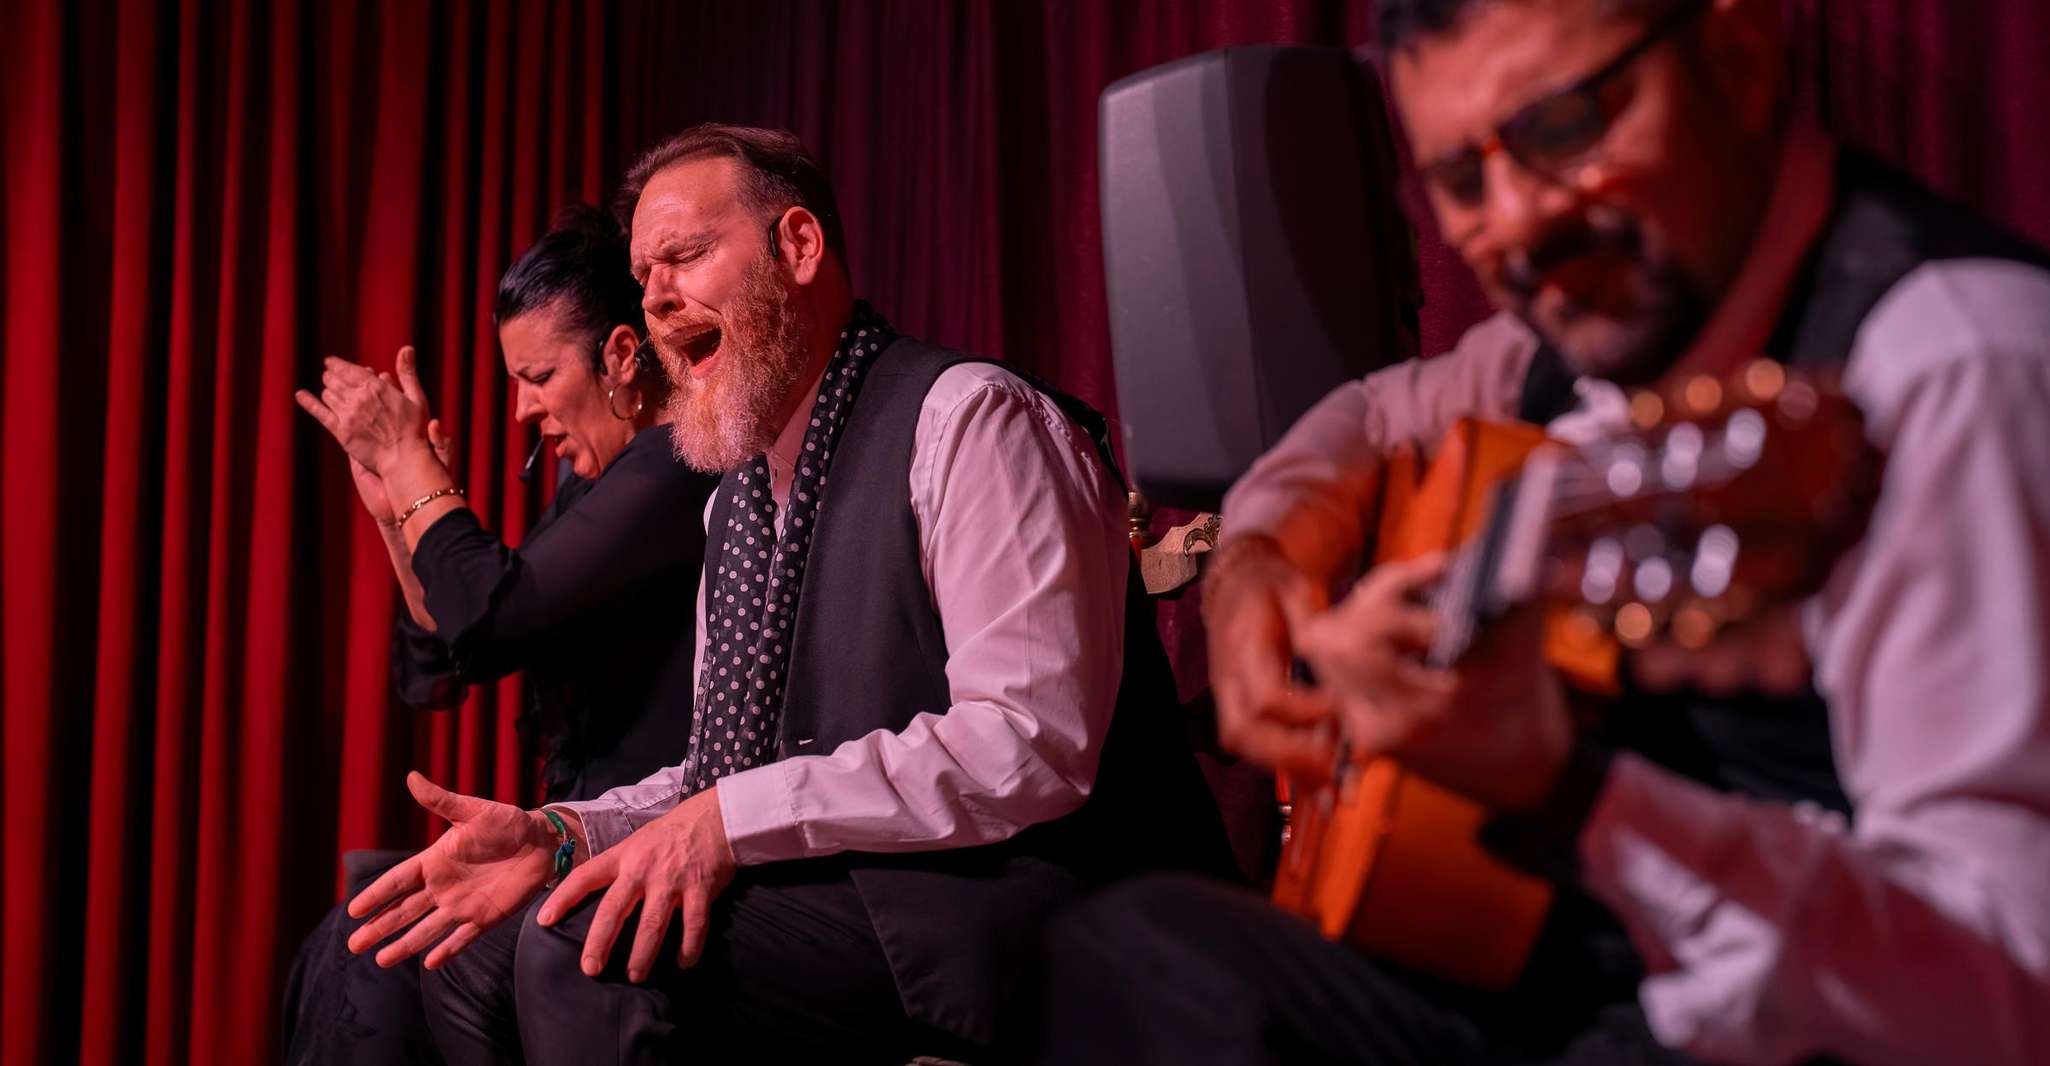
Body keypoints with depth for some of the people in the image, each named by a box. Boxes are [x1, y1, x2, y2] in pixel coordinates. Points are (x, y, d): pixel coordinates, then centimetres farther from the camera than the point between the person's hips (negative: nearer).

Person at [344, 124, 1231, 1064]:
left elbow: (1035, 741, -21)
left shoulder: (971, 418, -10)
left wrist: (736, 819, -23)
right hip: (845, 896, 9)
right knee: (468, 947, 3)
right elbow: (723, 777, 18)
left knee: (584, 945, -24)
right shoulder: (736, 499, 19)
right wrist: (557, 837, -1)